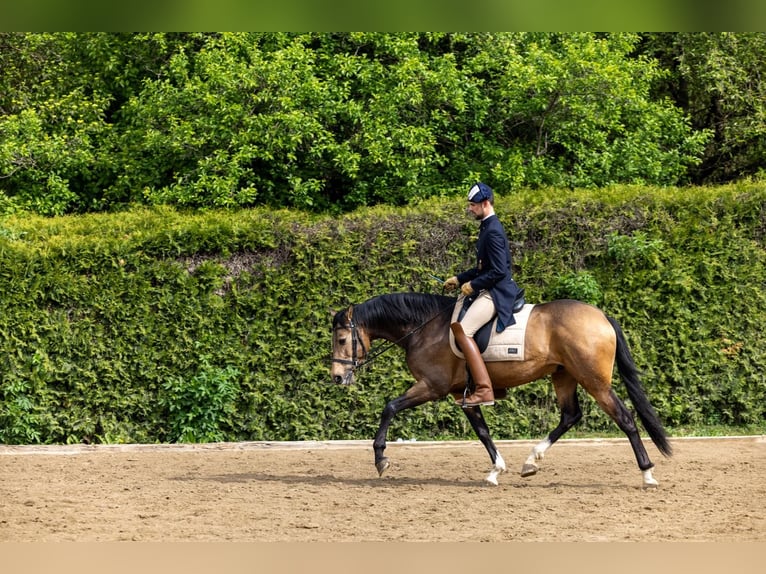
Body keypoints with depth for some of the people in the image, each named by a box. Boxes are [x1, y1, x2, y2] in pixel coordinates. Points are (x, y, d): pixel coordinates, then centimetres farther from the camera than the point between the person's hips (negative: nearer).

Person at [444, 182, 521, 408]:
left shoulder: (493, 231, -17)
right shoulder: (488, 228, 16)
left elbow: (499, 271, -22)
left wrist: (473, 285, -14)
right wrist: (459, 279, 16)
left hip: (496, 293, -11)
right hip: (490, 291, 11)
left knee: (462, 330, -24)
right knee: (456, 324, 19)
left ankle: (484, 390, -29)